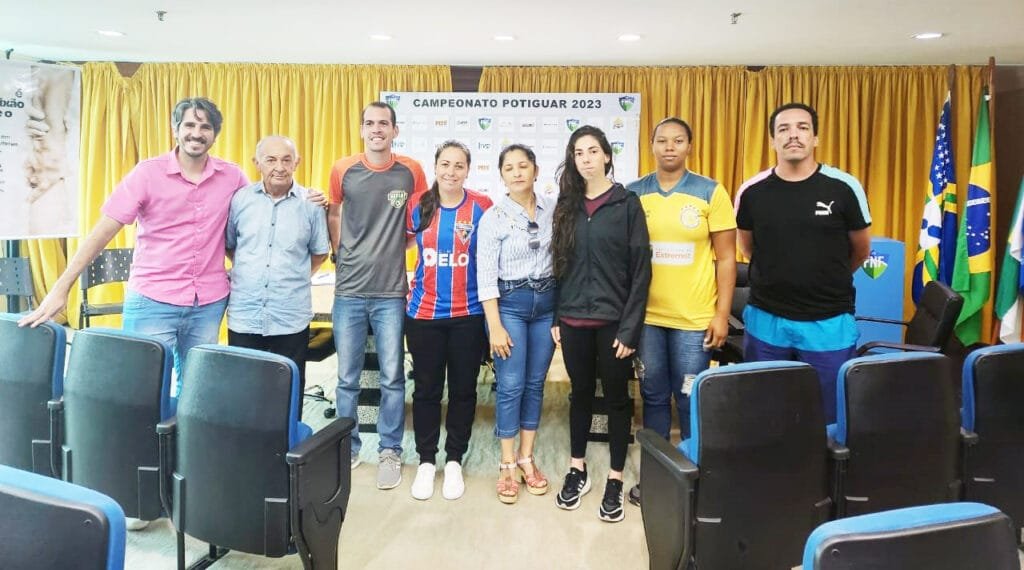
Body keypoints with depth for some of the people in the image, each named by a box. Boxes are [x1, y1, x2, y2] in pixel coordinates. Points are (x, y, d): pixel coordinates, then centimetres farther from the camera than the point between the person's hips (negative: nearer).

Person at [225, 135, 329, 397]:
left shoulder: (311, 203, -2)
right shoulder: (240, 199, 2)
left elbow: (319, 252, 9)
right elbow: (228, 245, 15)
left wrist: (293, 277, 6)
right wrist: (249, 274, 10)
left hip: (292, 319, -1)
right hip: (244, 317, 1)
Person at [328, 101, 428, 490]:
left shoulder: (411, 172, 1)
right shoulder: (343, 170, 3)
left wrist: (396, 250, 3)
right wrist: (339, 254, 6)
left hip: (391, 292, -1)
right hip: (349, 291, 1)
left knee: (392, 378, 4)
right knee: (347, 378, 9)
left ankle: (390, 452, 19)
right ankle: (347, 447, 26)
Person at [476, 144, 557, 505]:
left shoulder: (553, 209, 2)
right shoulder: (494, 217, -7)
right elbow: (486, 275, -9)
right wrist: (495, 326, -13)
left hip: (546, 301, 3)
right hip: (510, 303, -3)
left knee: (535, 383, 10)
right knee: (511, 386, -1)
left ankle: (527, 458, 23)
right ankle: (507, 465, 12)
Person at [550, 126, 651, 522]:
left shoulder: (627, 203, -4)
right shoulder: (567, 205, 8)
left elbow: (641, 268, -8)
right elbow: (560, 264, 9)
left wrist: (630, 326, -13)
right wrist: (555, 318, 5)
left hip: (613, 319, -3)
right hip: (573, 319, 3)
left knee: (616, 397, 8)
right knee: (580, 393, 15)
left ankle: (615, 481, 21)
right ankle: (577, 470, 29)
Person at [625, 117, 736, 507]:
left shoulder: (711, 193, -2)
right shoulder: (633, 194, 3)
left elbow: (726, 258, -1)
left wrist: (722, 314, -6)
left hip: (694, 318, -2)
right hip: (646, 316, 2)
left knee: (691, 401, 6)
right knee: (653, 397, 13)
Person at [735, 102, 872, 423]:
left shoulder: (844, 188, -7)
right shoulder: (751, 192, -3)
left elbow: (861, 251, 8)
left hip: (829, 323, -1)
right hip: (766, 320, 1)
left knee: (828, 417, 11)